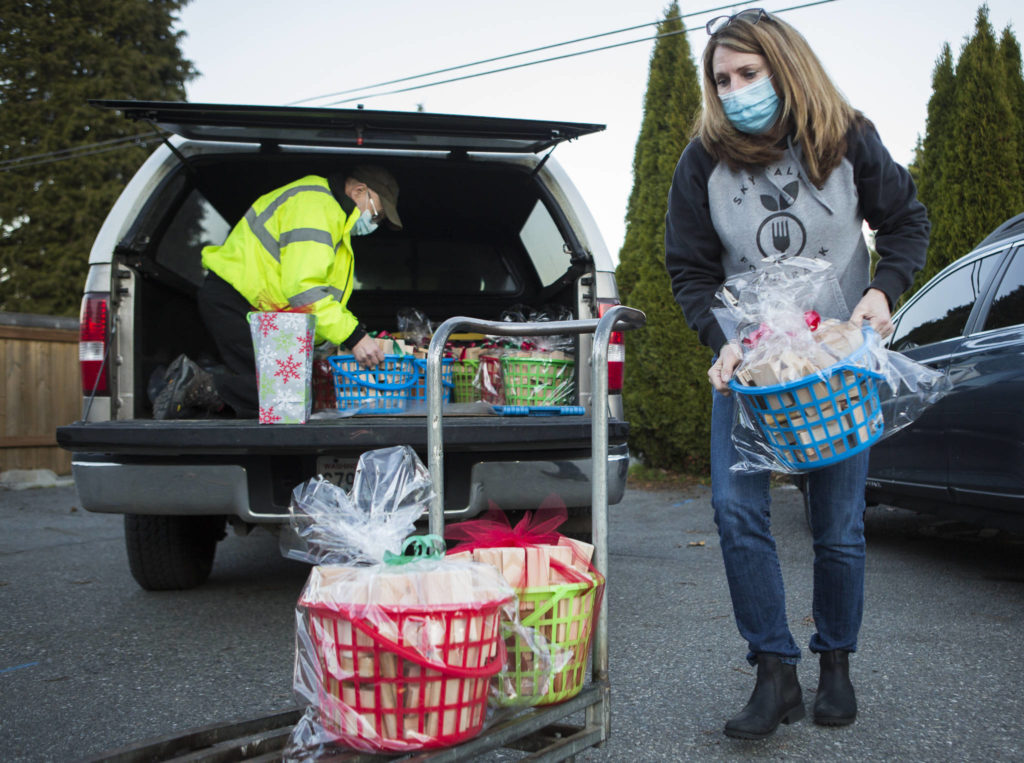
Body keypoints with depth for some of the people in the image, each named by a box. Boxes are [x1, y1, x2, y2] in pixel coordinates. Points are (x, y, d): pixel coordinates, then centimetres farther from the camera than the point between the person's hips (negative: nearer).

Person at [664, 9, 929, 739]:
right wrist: (722, 339, -17)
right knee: (736, 508, -13)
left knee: (839, 523, 3)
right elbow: (689, 267, -1)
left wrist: (884, 290, -13)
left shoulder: (849, 141, -5)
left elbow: (908, 222, 6)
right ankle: (777, 672, 0)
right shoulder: (705, 160, -5)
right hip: (747, 358, 1)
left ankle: (837, 663, 25)